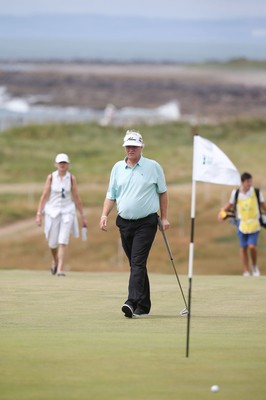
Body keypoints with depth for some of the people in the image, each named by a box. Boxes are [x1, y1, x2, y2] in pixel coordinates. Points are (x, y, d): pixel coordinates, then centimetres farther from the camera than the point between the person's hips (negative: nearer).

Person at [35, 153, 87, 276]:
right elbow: (44, 196, -4)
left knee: (63, 241, -11)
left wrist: (83, 216, 6)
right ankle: (55, 259, 39)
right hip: (52, 211, 0)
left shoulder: (71, 178, -1)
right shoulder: (51, 177, -4)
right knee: (52, 242, 7)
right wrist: (39, 214, -9)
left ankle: (60, 269, -11)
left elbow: (76, 198, 4)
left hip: (67, 211, 0)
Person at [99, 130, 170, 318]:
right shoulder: (117, 168, 9)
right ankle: (144, 306, 17)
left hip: (146, 223, -4)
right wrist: (105, 215, -3)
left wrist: (164, 217, 3)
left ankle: (132, 302, -25)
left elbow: (162, 192, 7)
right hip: (125, 223, 5)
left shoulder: (153, 167, -1)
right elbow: (111, 195, 11)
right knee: (136, 264, 10)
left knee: (138, 263, -16)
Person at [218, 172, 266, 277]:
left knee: (252, 246, -13)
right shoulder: (236, 193, -4)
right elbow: (230, 204, 11)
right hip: (242, 223, 2)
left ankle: (254, 266, 13)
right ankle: (246, 271, 17)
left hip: (254, 224, -2)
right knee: (243, 248, 5)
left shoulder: (256, 192, -7)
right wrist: (222, 212, -2)